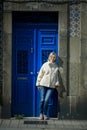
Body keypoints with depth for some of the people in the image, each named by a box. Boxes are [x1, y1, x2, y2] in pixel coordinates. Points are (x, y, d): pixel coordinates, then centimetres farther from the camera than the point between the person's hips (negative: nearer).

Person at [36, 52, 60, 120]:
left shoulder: (56, 66, 8)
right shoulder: (45, 65, 4)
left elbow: (57, 76, 14)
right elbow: (40, 75, 8)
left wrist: (57, 83, 2)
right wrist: (38, 84, 7)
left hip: (51, 86, 0)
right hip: (43, 84, 0)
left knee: (46, 100, -7)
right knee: (42, 100, -1)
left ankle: (45, 114, 8)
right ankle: (41, 114, 12)